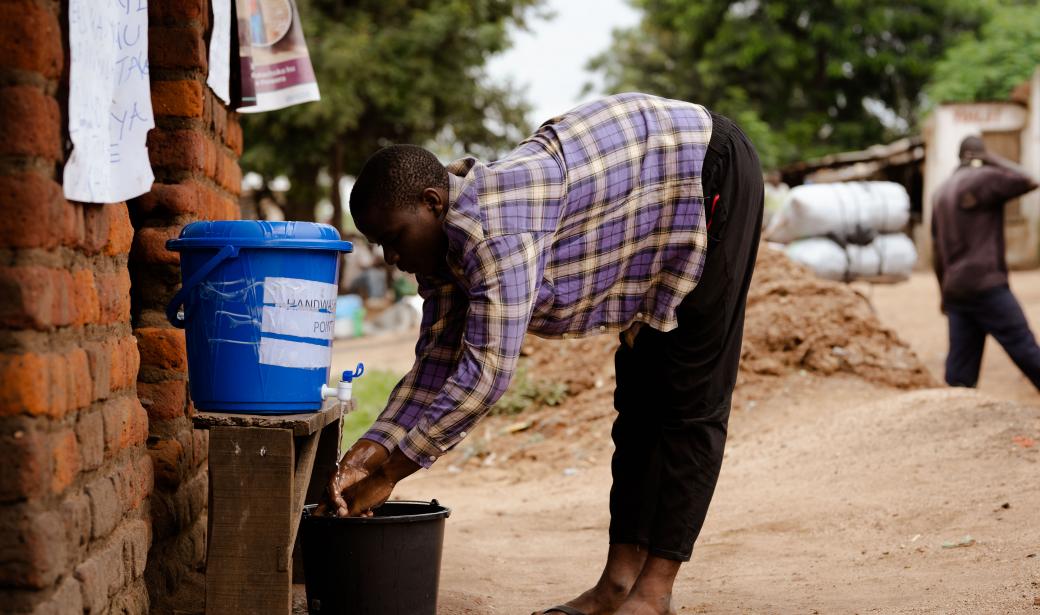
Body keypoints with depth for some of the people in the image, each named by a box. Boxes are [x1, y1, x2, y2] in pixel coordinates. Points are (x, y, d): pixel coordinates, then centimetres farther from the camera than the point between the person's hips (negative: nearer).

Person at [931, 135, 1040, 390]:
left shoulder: (942, 192, 18)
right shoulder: (983, 178, -6)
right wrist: (996, 160, 6)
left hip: (955, 290, 8)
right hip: (986, 285, -8)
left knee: (960, 371, 5)